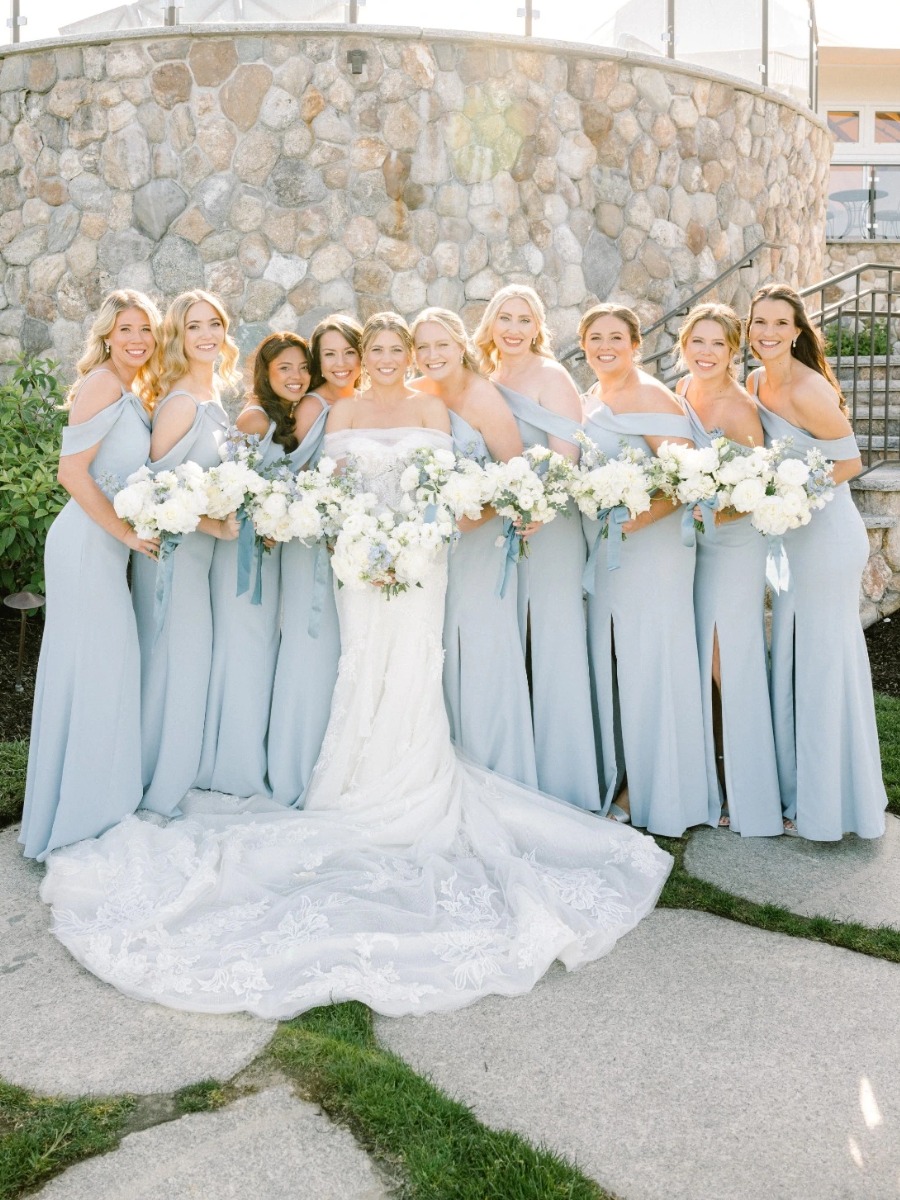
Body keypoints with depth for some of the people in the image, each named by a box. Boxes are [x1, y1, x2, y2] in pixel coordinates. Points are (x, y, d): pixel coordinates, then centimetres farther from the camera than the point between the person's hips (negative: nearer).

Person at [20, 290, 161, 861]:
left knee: (104, 670, 14)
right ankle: (78, 819, 12)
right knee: (96, 670, -2)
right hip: (88, 543, -9)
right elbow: (73, 472, -18)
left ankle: (93, 804, 28)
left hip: (109, 545, 9)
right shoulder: (103, 383, -12)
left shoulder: (136, 393, 15)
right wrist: (127, 532, -16)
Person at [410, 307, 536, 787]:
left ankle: (499, 777, 10)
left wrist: (474, 515, -22)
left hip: (480, 539, -5)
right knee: (443, 652, 7)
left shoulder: (483, 399, -11)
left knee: (485, 651, -3)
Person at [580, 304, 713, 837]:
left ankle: (660, 796, 14)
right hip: (602, 548, 8)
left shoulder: (651, 397, -11)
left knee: (649, 666, -1)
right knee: (610, 666, 12)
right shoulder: (590, 400, 14)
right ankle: (623, 785, 27)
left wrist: (635, 518, -27)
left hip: (650, 547, -8)